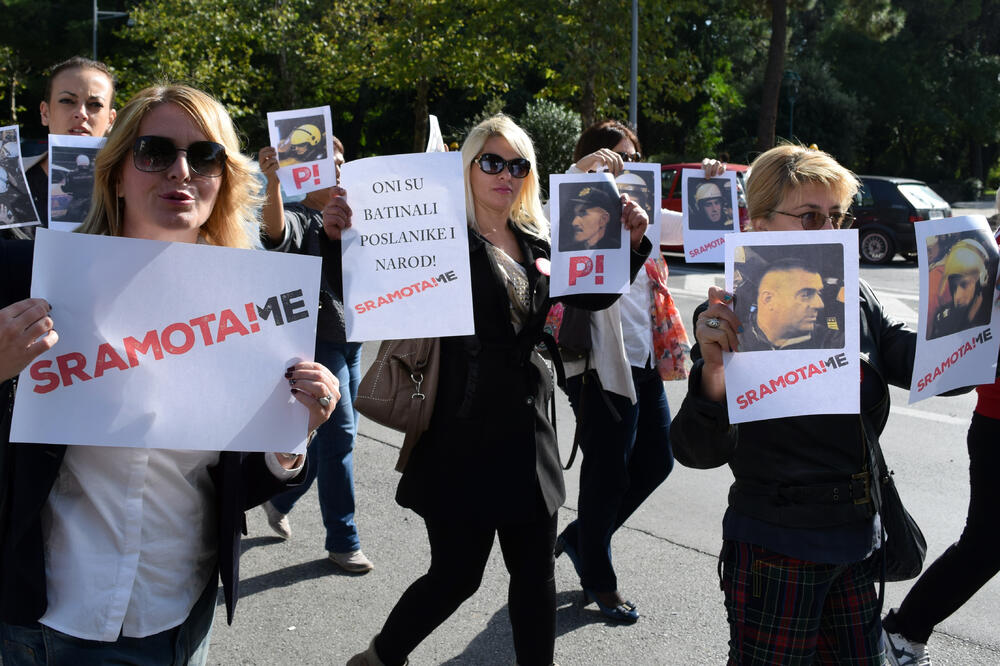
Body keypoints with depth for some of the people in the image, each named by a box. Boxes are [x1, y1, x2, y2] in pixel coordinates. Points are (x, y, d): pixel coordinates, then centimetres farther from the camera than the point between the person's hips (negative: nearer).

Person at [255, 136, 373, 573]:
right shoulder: (300, 218, -8)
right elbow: (275, 229, -31)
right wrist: (272, 182, -50)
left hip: (352, 339, 8)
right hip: (318, 337, -8)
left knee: (335, 434, 15)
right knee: (340, 435, -8)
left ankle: (279, 500, 35)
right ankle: (342, 541, 3)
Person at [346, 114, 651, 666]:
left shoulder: (536, 242, 11)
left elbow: (594, 296, 13)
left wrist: (631, 242, 0)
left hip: (526, 427, 6)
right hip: (464, 433, -6)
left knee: (536, 572, 13)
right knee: (457, 573, 5)